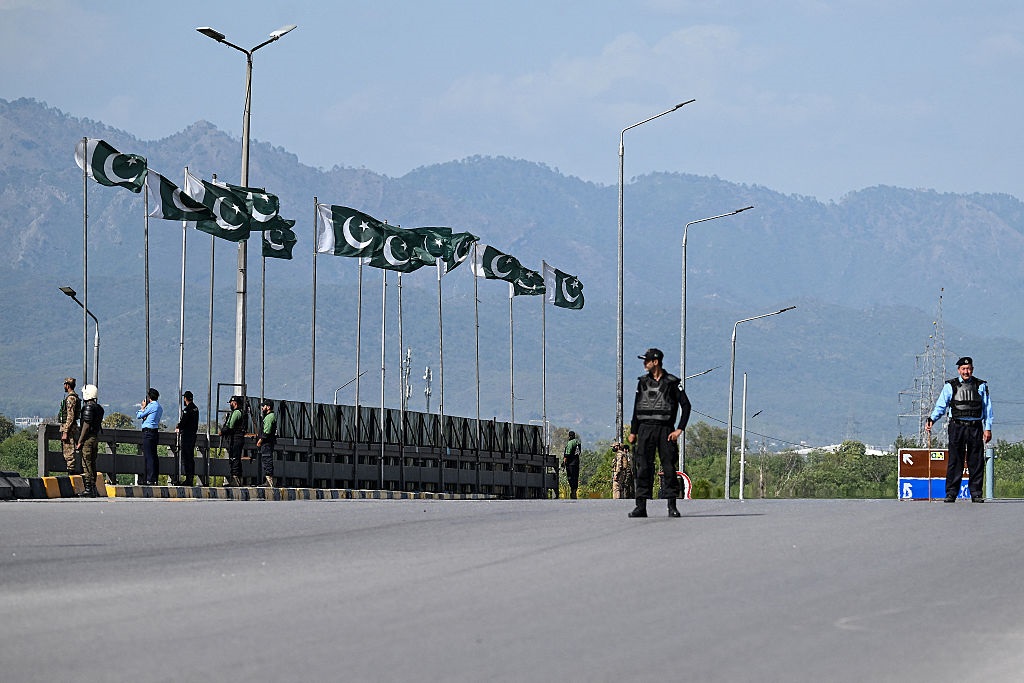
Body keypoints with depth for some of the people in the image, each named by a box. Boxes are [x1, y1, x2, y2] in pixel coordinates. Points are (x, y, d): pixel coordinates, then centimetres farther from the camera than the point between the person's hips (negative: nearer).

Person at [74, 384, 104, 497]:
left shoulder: (88, 407, -14)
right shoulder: (99, 408, 14)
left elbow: (86, 425, -18)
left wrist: (80, 441, -16)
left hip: (88, 437, -9)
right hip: (96, 437, 9)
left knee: (86, 463, -7)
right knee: (92, 463, 13)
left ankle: (89, 488, -10)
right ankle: (93, 487, 15)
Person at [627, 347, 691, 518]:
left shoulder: (671, 382, -1)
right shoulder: (643, 382, 12)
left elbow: (686, 405, -1)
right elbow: (637, 407, 17)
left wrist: (679, 429, -9)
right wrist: (633, 432, 12)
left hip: (665, 430, -3)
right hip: (645, 429, 3)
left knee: (669, 468, -5)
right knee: (643, 468, -3)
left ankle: (672, 507, 0)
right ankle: (641, 506, -2)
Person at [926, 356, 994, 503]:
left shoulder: (981, 386, 11)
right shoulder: (950, 386, 8)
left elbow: (987, 408, 11)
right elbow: (941, 406, 5)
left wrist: (988, 428, 4)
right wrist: (931, 419, -12)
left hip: (975, 427, 1)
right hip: (957, 427, -1)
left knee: (976, 462, 0)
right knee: (955, 461, -5)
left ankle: (976, 494, 6)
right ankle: (951, 494, -3)